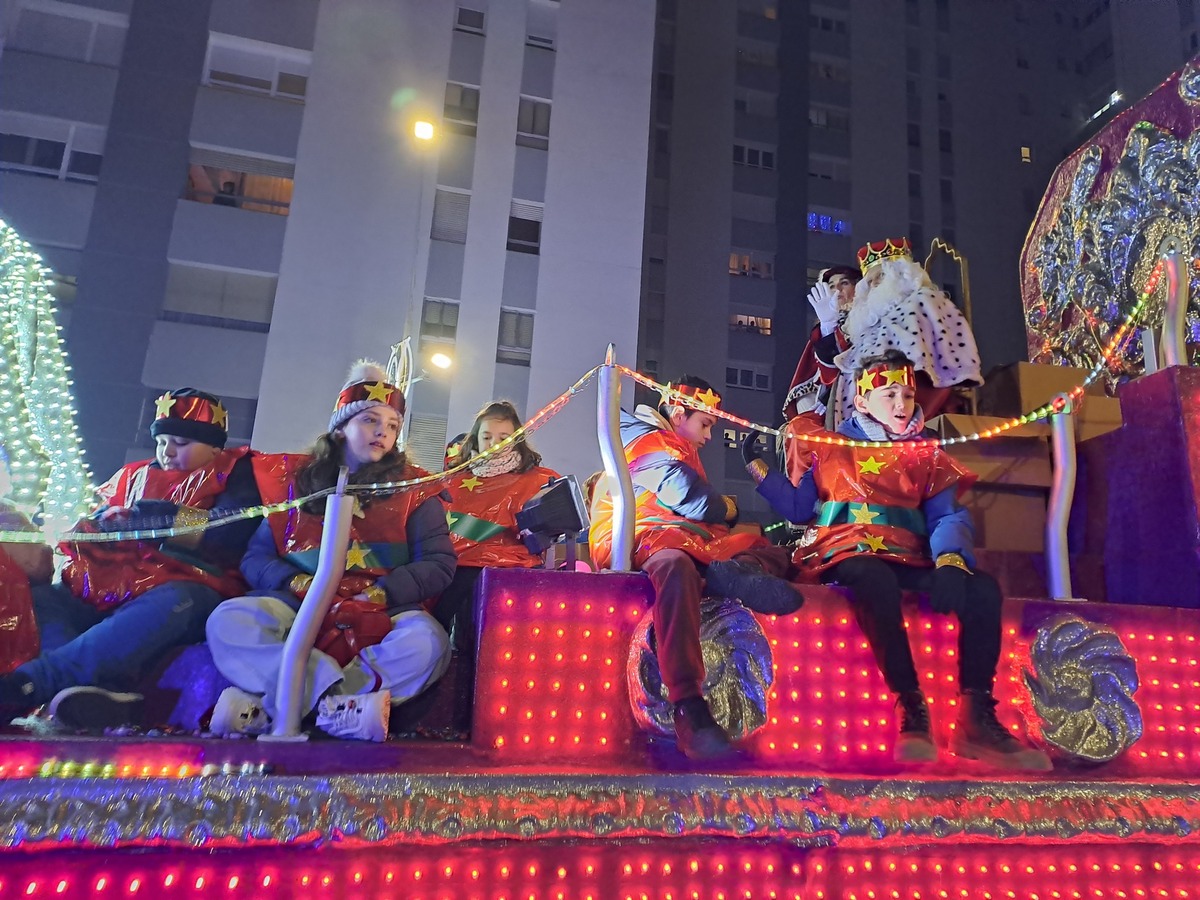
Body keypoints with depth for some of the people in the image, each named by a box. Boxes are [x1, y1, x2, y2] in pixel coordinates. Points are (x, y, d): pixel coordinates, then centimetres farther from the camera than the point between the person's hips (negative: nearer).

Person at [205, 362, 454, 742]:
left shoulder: (414, 488, 10)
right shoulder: (298, 479, 14)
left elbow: (440, 565, 1)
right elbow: (255, 557, 10)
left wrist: (383, 594, -14)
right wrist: (295, 582, -11)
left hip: (383, 615, -1)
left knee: (424, 642, -33)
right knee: (227, 622, -25)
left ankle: (266, 708, -28)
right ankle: (342, 703, -33)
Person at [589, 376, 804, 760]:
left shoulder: (679, 451, 34)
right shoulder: (649, 442, 3)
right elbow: (692, 499, -11)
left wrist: (745, 529, 18)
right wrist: (728, 508, 9)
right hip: (640, 539, -9)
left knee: (773, 553, 6)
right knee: (676, 565, -43)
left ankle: (736, 571, -33)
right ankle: (688, 706, -52)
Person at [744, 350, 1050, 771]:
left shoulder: (927, 454, 20)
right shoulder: (825, 445, 15)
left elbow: (949, 516, 6)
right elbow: (797, 507, 13)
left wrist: (950, 559, -16)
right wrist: (756, 465, 2)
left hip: (907, 559, 4)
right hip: (847, 554, -4)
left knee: (982, 587, -21)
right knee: (877, 579, -38)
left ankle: (976, 718, -20)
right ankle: (911, 707, -30)